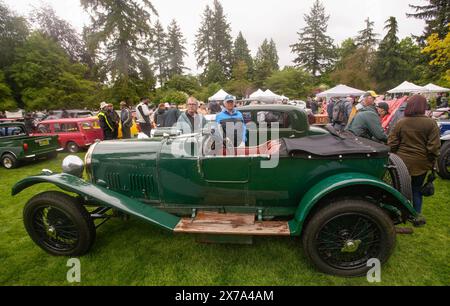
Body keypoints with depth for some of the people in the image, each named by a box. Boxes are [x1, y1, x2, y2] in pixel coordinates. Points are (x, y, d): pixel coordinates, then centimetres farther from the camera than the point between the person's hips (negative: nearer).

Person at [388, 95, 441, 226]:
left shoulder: (400, 123, -6)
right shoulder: (431, 123, -10)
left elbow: (392, 144, -4)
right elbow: (434, 147, -9)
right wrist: (431, 162, 5)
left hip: (402, 162, 1)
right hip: (420, 163, -1)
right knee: (417, 189, 13)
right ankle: (417, 217, 22)